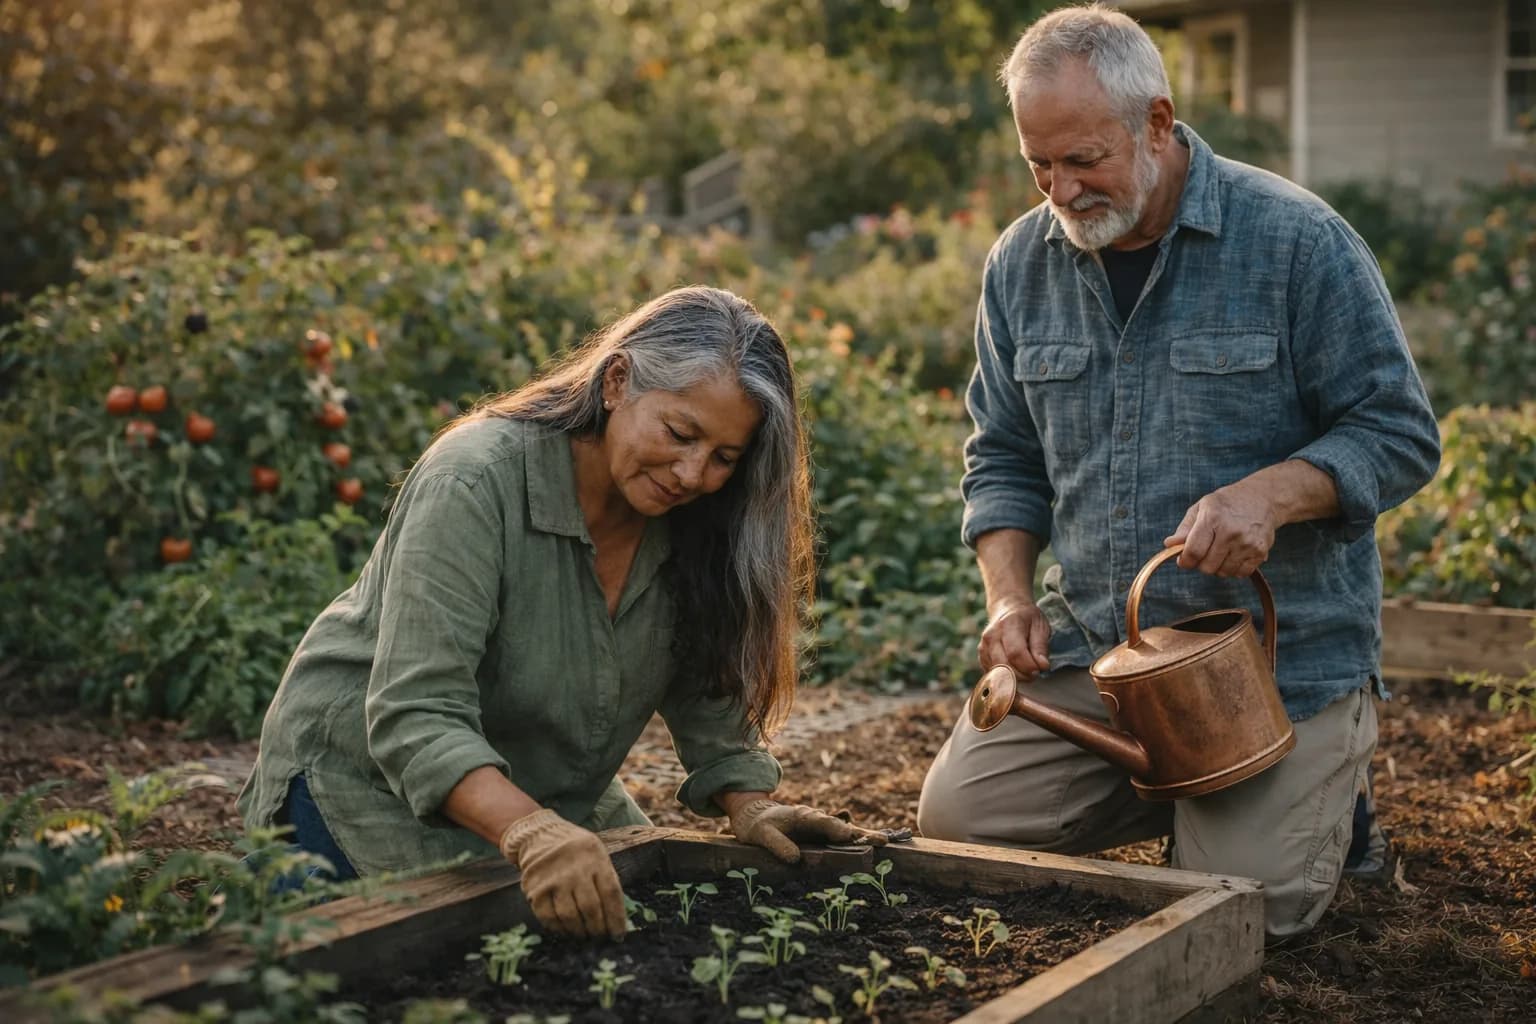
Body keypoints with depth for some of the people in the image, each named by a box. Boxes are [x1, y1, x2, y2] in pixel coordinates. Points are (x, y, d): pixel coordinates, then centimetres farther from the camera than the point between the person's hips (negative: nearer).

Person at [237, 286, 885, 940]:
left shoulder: (688, 521, -9)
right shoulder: (476, 481, -30)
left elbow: (709, 700, -1)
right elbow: (416, 719, -37)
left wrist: (749, 805, -19)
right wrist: (531, 833, -51)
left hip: (555, 800, 6)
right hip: (373, 783, -6)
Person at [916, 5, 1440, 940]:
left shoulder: (1296, 241, -10)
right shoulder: (1021, 265, 5)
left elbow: (1400, 433, -7)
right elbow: (1004, 461, 13)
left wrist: (1269, 492, -26)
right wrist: (1010, 598, -4)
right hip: (1091, 647, 5)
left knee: (1246, 905, -13)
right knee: (955, 822, -5)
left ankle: (1330, 770, 22)